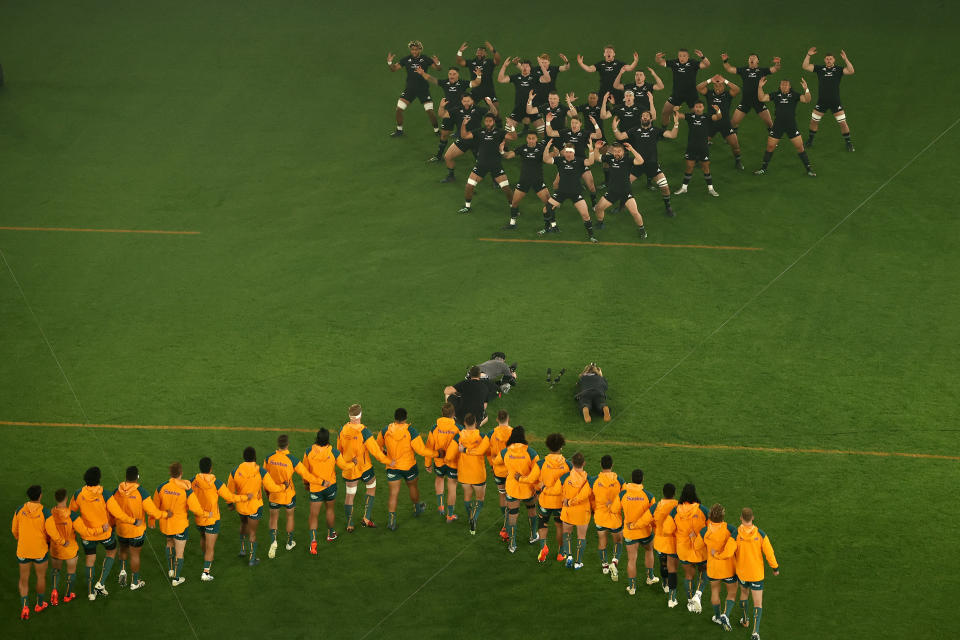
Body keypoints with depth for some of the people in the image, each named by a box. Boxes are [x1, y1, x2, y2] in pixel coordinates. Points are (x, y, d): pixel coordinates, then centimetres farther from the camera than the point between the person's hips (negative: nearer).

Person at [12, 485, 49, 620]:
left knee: (24, 579, 15)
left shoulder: (19, 511, -8)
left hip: (22, 550, 2)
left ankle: (24, 606, 2)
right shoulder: (45, 512, -16)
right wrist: (50, 544, 15)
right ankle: (40, 604, 35)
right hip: (40, 550, -2)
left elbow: (14, 530, 3)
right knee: (41, 577, 20)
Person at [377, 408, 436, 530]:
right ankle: (417, 508, 48)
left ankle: (391, 520, -6)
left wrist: (383, 452, 29)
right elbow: (421, 450, -19)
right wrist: (436, 453, -5)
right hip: (409, 466, -1)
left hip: (392, 466, 1)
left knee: (393, 493, 3)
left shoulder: (385, 430, -10)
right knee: (412, 486, 25)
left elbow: (378, 445, 7)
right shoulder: (411, 432, -19)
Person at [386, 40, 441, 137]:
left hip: (423, 89, -2)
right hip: (410, 88, 2)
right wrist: (389, 62, -20)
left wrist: (437, 64, -29)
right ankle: (399, 130, 15)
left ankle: (436, 130, 13)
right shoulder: (406, 59, -2)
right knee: (399, 109, -4)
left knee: (430, 111, -9)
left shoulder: (425, 59, -7)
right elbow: (393, 68, 1)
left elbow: (438, 68, -7)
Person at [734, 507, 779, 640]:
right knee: (758, 603, 3)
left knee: (744, 592, 31)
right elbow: (769, 553, -11)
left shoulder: (736, 534, -17)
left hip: (741, 572, 1)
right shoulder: (760, 534, -17)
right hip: (757, 573, -1)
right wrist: (775, 568, 4)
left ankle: (745, 620, 46)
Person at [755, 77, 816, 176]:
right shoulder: (776, 95, 4)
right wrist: (760, 87, -15)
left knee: (800, 147, 0)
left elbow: (806, 100, -13)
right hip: (778, 126, 1)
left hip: (792, 126, -1)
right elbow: (762, 98, -1)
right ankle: (763, 168, 21)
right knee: (770, 147, 5)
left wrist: (806, 89, -30)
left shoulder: (794, 95, -1)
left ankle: (808, 169, 11)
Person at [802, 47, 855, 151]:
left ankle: (848, 142, 16)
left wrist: (845, 59, -27)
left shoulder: (838, 69, -2)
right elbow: (805, 67, -3)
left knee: (843, 123, -1)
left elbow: (851, 71, -18)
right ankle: (810, 140, 32)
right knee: (814, 121, 9)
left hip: (835, 102, -2)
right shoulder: (820, 68, 2)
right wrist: (808, 55, -15)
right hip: (821, 102, 2)